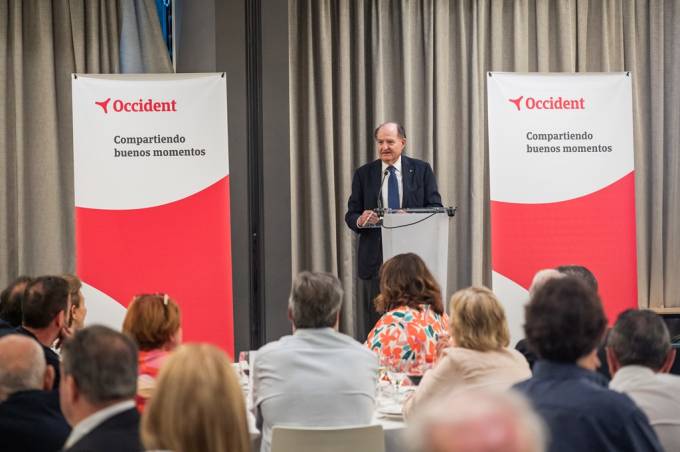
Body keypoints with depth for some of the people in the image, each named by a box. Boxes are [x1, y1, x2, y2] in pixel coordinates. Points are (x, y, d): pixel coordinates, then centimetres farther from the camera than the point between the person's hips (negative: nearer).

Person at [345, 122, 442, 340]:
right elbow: (351, 215, 8)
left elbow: (436, 209, 3)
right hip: (375, 259, 1)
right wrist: (360, 221, -16)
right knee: (373, 321, 0)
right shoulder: (363, 174, 9)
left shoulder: (421, 170, 6)